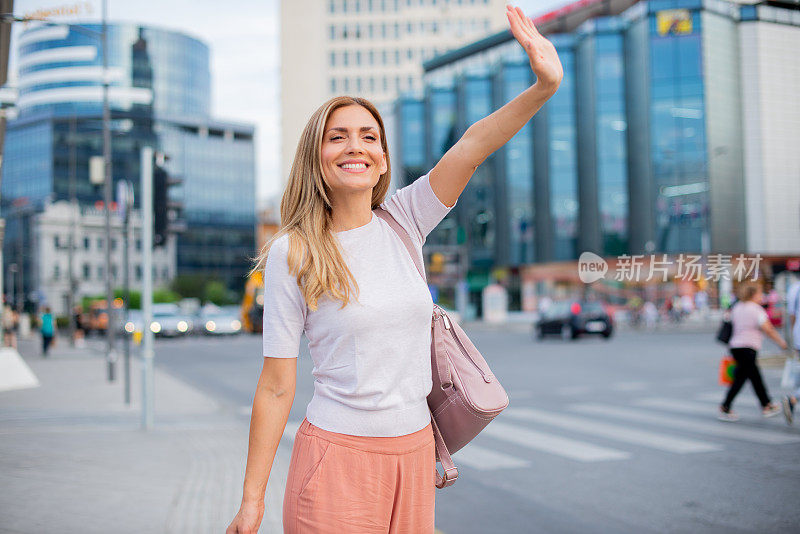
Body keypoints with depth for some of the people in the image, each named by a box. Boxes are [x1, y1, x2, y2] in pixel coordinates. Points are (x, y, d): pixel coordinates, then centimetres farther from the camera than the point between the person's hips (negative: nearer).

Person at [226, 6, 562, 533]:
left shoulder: (403, 222, 4)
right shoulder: (292, 253, -7)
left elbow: (472, 147, -10)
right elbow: (276, 387, -7)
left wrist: (544, 86, -24)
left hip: (415, 451, 4)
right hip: (337, 457, -4)